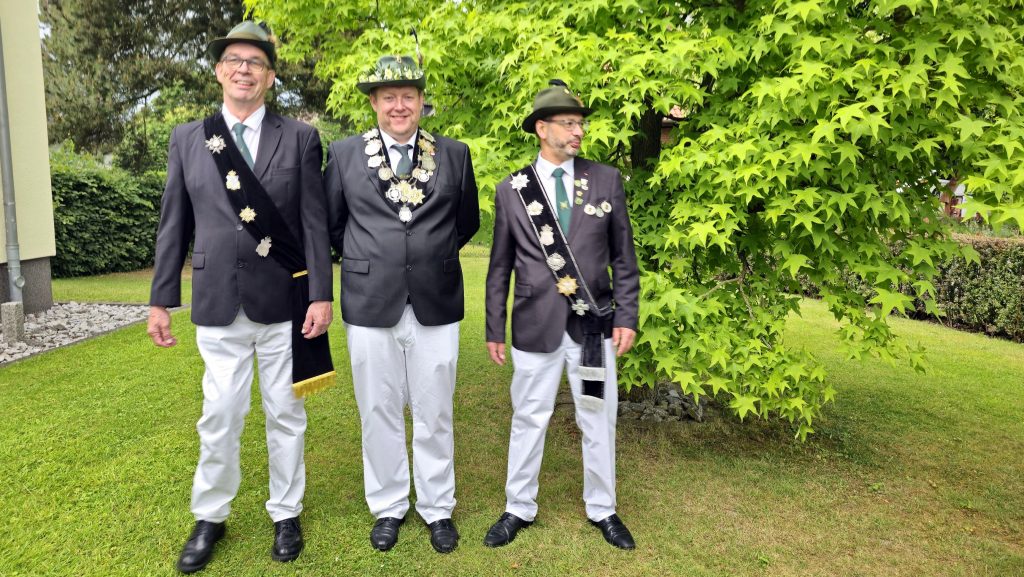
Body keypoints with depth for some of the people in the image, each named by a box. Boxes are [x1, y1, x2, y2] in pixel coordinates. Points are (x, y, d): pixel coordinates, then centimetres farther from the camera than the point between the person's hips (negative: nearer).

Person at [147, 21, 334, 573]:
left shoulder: (300, 138, 1)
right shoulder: (187, 138, 7)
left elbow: (315, 222, -3)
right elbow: (174, 224, 8)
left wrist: (320, 295, -8)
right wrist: (161, 299, 6)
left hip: (283, 301, -1)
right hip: (218, 303, 1)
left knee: (285, 414, 10)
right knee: (219, 417, 9)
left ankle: (285, 513, 28)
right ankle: (210, 517, 30)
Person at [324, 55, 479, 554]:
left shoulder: (455, 154, 4)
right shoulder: (344, 154, 3)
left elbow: (467, 221, 15)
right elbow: (329, 223, 11)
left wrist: (433, 256, 11)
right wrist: (365, 261, 8)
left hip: (436, 305, 0)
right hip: (370, 305, 0)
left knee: (434, 415, 10)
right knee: (379, 415, 11)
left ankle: (438, 508, 29)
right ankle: (388, 507, 31)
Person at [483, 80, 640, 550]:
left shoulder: (607, 180, 2)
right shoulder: (511, 190, 1)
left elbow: (623, 256, 4)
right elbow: (500, 266, 4)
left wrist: (627, 316, -1)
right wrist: (494, 328, 4)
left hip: (594, 322, 1)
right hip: (536, 324, 0)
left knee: (598, 421, 12)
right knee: (528, 419, 12)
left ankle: (602, 510, 32)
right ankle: (519, 508, 31)